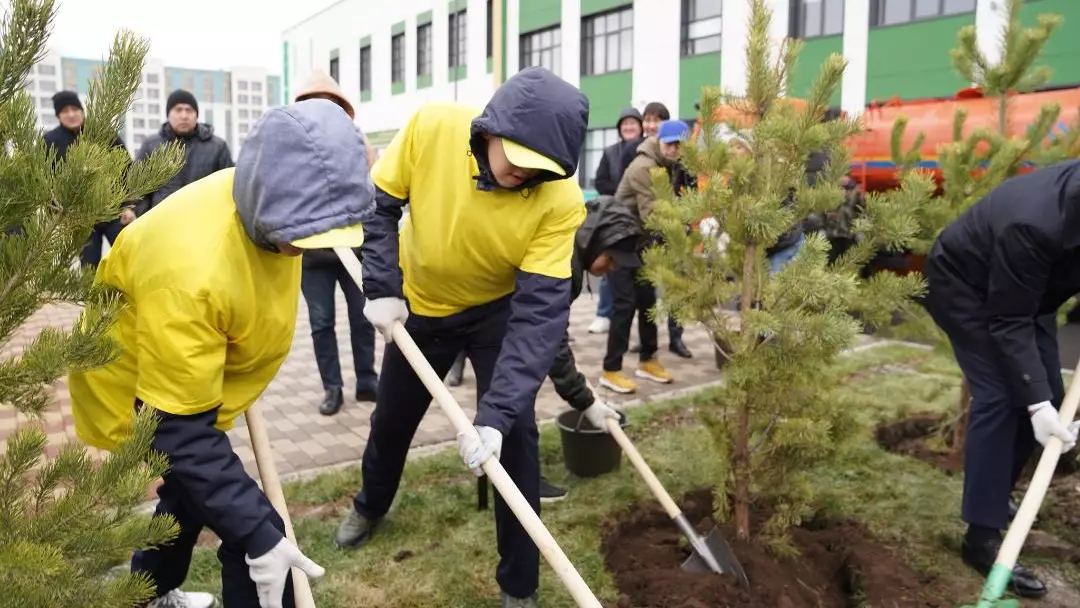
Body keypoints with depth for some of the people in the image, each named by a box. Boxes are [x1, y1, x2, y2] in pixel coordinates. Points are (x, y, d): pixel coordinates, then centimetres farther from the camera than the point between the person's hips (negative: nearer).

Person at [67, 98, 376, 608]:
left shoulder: (266, 204, -16)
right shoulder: (191, 272, -43)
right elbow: (182, 433, -37)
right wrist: (259, 533, -36)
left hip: (193, 376, 9)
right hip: (141, 400, -8)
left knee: (190, 496, 30)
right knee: (251, 535, -8)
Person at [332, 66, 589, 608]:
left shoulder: (561, 200, -32)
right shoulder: (432, 127, -28)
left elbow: (540, 310, -34)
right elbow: (378, 204, -13)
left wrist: (495, 415, -41)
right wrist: (382, 289, -22)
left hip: (500, 311, -2)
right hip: (419, 305, 2)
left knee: (515, 436, -9)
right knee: (392, 417, 19)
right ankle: (370, 505, 52)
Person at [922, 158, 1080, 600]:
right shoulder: (1034, 226, -39)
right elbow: (1009, 323, -32)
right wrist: (1036, 404, -37)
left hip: (1028, 288, 8)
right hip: (965, 286, -7)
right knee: (999, 398, -17)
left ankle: (996, 493, 22)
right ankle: (983, 537, -12)